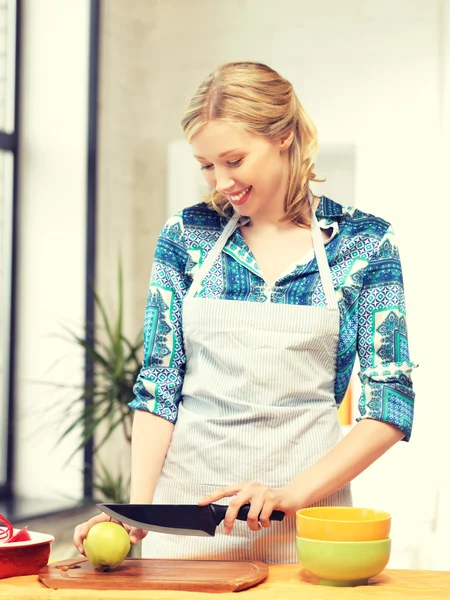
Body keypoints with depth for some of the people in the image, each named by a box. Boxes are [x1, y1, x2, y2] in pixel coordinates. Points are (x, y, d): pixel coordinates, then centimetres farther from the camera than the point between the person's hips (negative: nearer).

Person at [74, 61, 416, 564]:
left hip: (309, 504, -1)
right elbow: (159, 382, 2)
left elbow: (390, 403, -4)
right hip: (185, 504, 1)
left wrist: (294, 493, -15)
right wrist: (138, 508, -11)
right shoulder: (186, 236, 2)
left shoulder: (364, 242, -2)